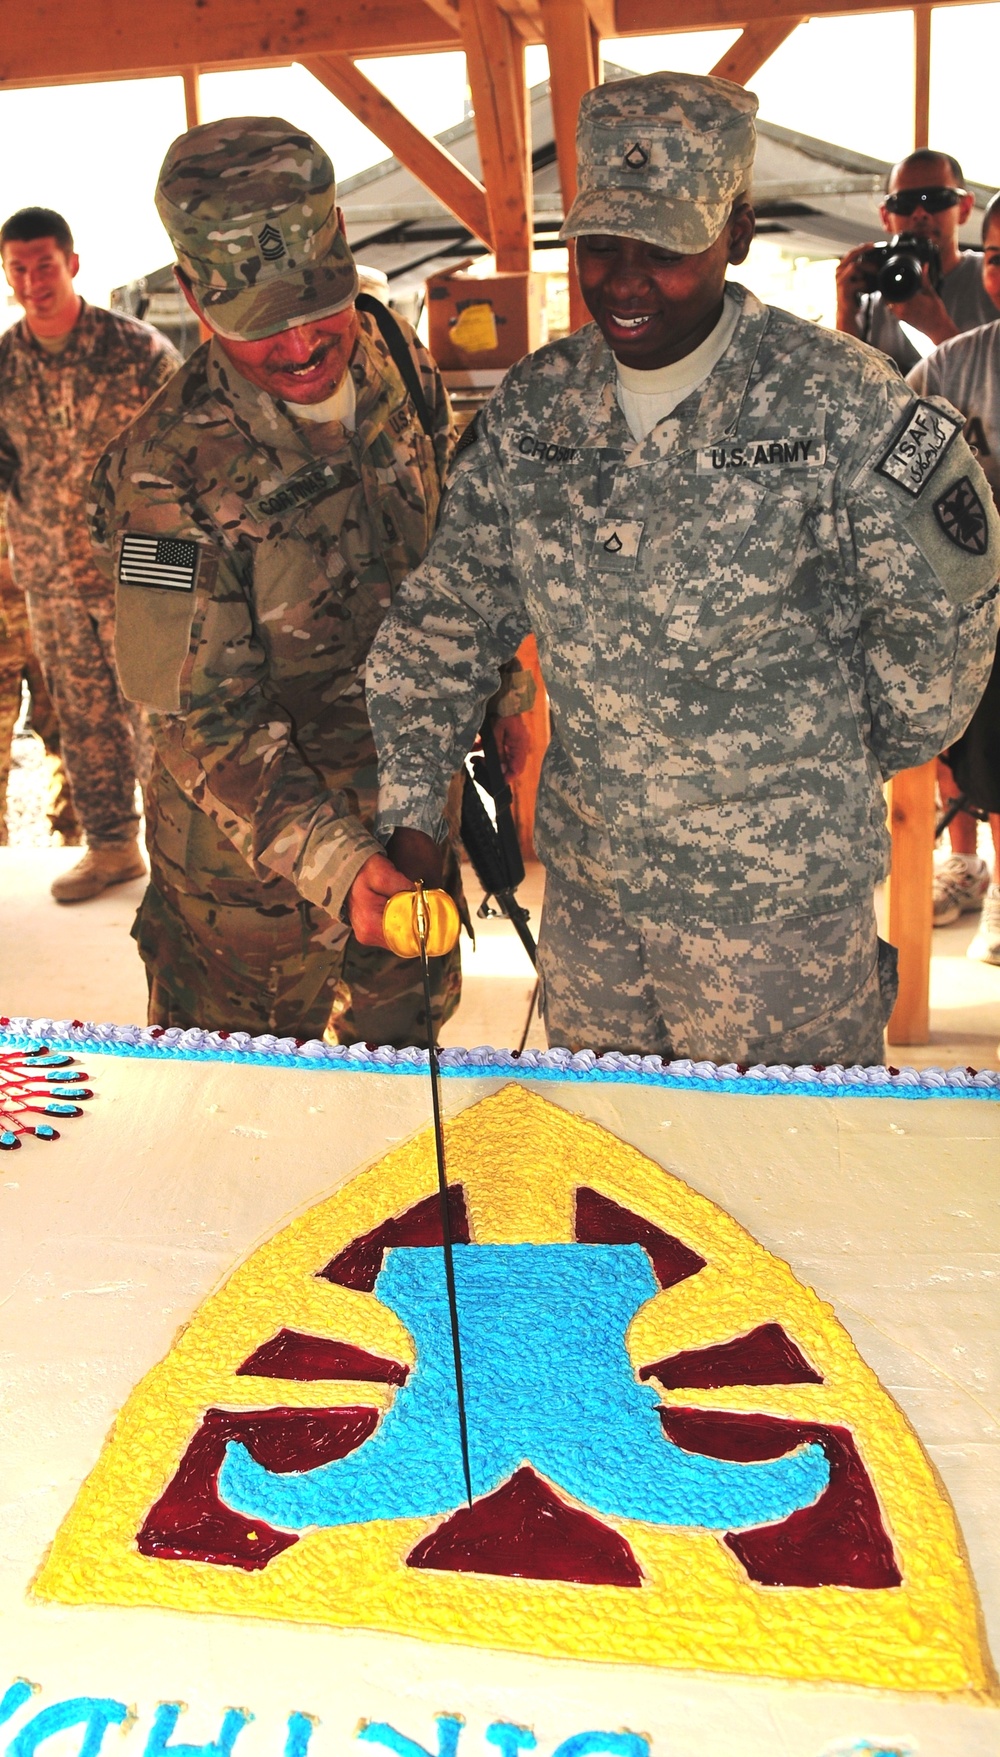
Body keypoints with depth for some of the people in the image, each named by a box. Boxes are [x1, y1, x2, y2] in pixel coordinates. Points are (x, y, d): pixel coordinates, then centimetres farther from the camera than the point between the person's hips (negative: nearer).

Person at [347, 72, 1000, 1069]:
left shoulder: (838, 404, -15)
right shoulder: (532, 404, -1)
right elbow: (446, 618, 0)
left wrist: (853, 765, 5)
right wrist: (406, 817, -10)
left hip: (779, 910, -4)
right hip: (584, 890, 5)